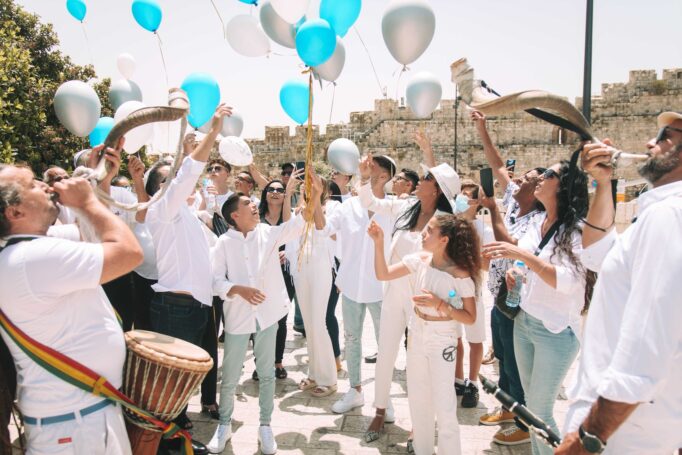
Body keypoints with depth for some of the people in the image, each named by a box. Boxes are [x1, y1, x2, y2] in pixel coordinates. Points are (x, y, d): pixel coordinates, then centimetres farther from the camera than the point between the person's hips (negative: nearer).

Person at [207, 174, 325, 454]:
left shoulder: (269, 232, 0)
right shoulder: (224, 242, -4)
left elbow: (302, 224, -9)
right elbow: (215, 280, -9)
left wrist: (315, 198, -24)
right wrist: (239, 289, -26)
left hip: (267, 313, 1)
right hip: (238, 316, -1)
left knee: (267, 373, 12)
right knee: (230, 377, 11)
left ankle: (265, 426, 29)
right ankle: (224, 425, 33)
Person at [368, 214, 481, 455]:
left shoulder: (460, 274, -20)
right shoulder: (418, 260, -6)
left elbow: (470, 318, -15)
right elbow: (383, 274, -5)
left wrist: (439, 304, -26)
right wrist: (379, 243, -15)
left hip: (442, 342, -5)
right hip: (416, 337, 5)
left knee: (444, 406, 1)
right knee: (417, 400, 18)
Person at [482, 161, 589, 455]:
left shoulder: (577, 230, -17)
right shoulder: (536, 223, 4)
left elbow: (567, 281, -29)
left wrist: (521, 254, -34)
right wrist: (514, 273, -2)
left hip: (556, 331, -7)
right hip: (523, 322, 7)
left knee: (540, 411, 3)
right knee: (530, 402, 18)